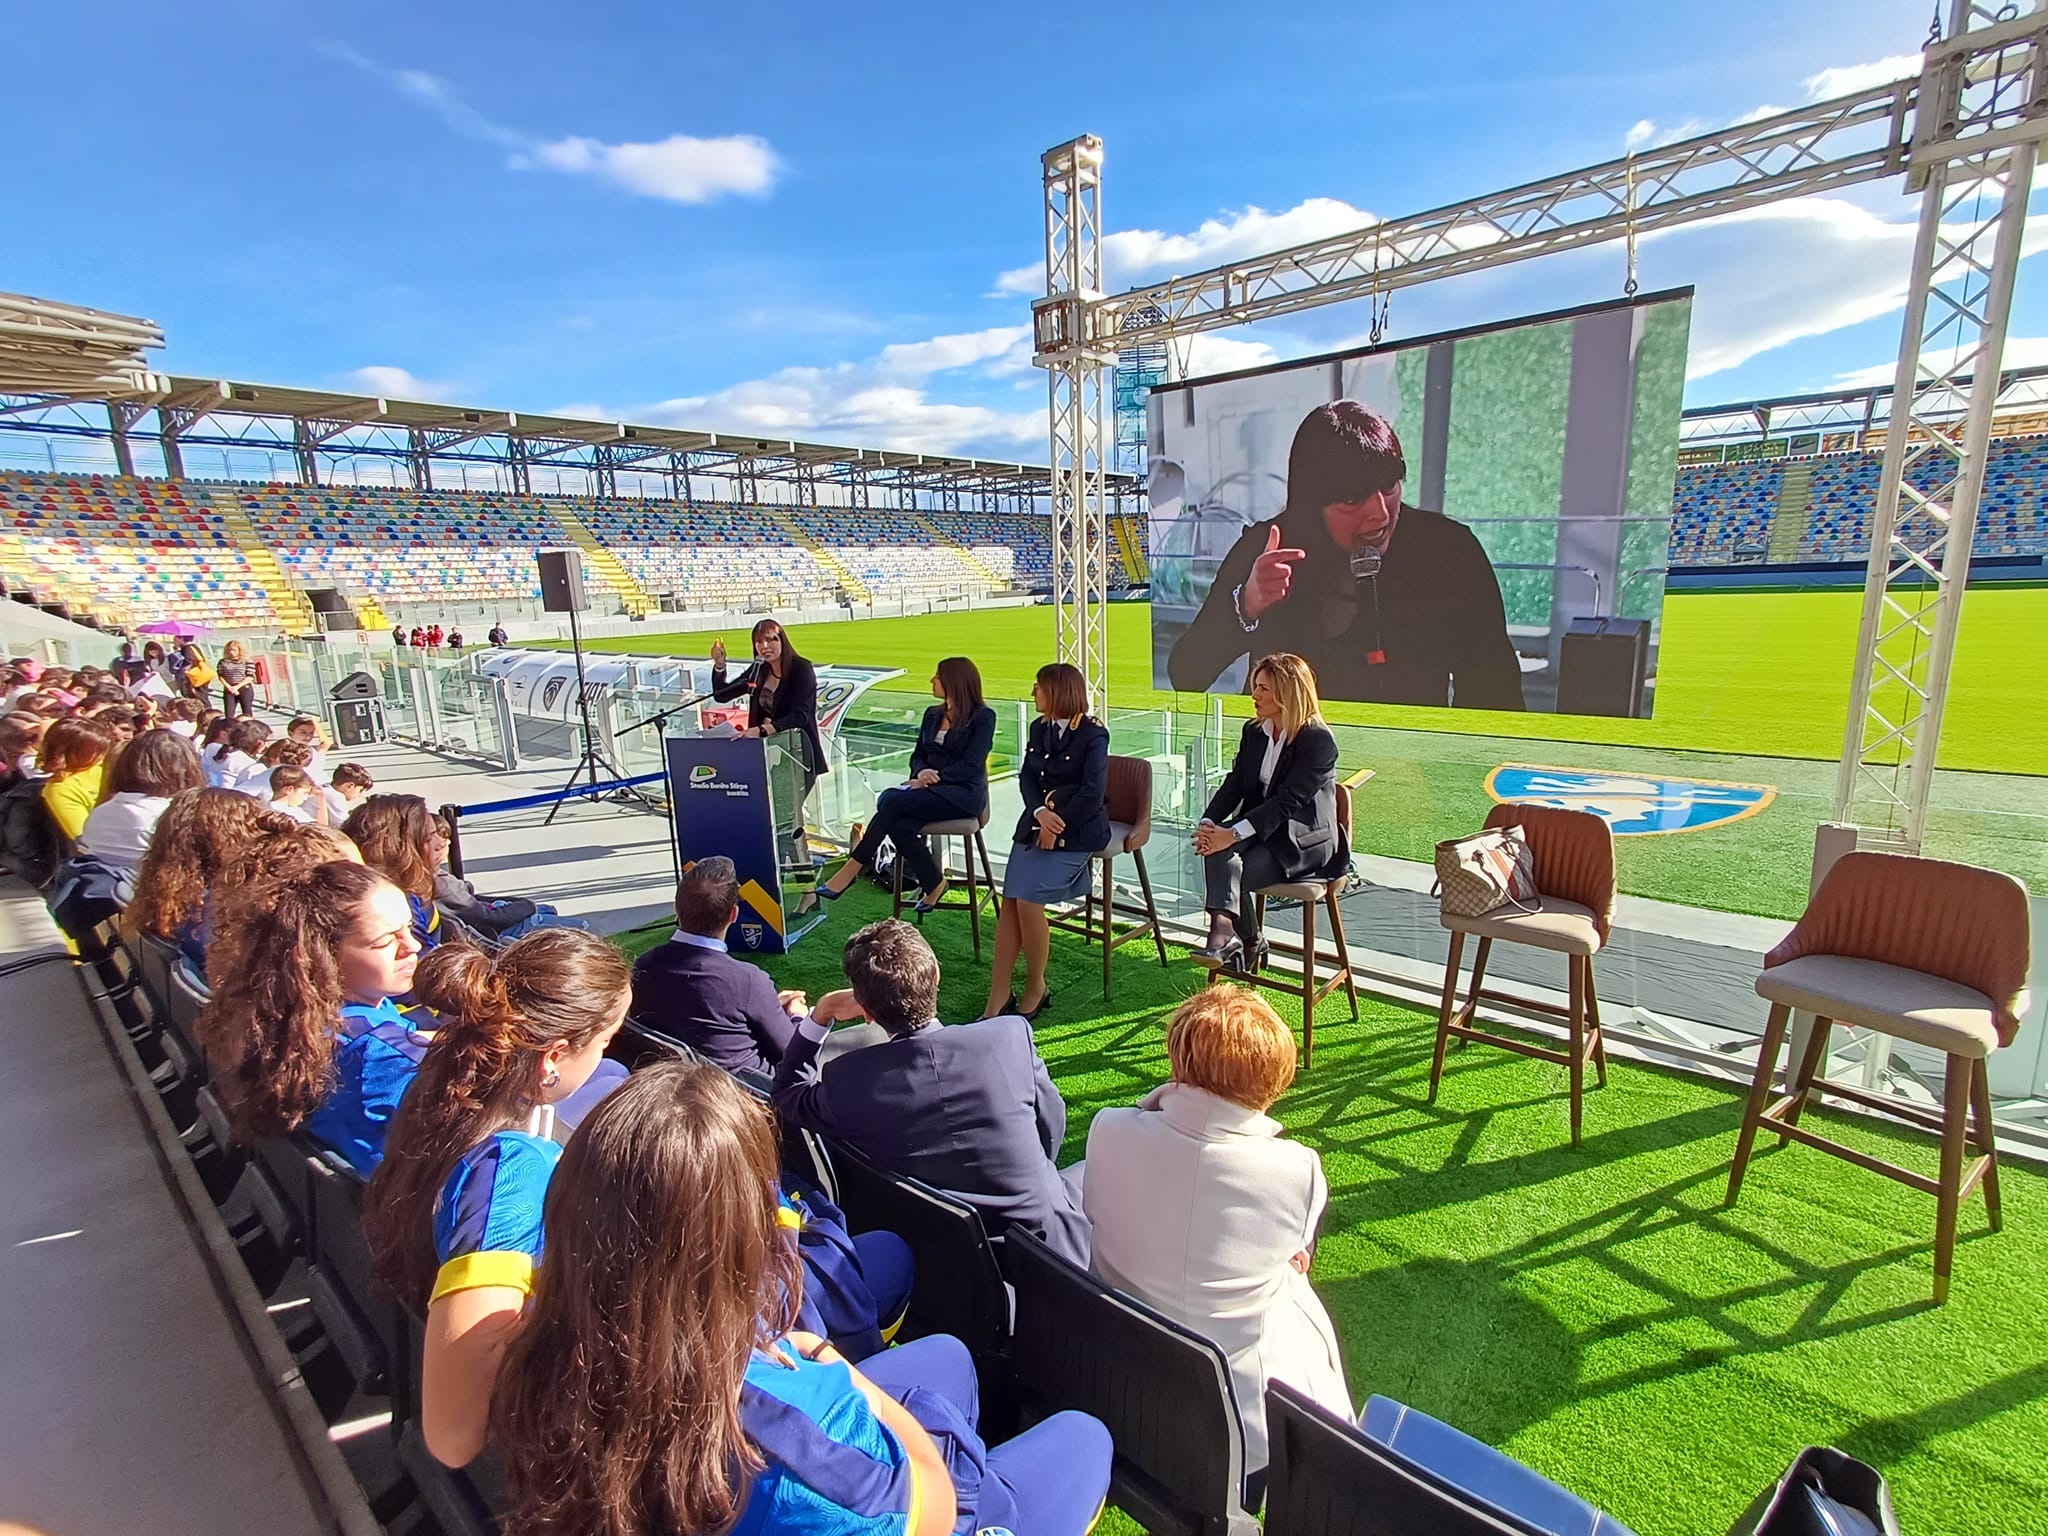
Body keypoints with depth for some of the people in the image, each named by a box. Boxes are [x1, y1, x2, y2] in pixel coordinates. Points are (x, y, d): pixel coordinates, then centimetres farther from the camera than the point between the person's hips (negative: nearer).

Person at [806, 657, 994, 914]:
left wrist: (934, 778, -17)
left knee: (891, 799, -28)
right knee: (899, 825, -29)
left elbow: (971, 765, -11)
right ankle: (933, 883, -10)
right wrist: (921, 772, -7)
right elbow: (917, 755, 16)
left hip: (963, 793, -6)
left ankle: (852, 869, -20)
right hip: (929, 789, 6)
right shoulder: (933, 714, 18)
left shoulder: (983, 716, -2)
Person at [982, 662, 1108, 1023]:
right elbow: (1027, 777, 6)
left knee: (1028, 899, -19)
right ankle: (998, 999, -7)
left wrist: (1057, 823, -14)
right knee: (1010, 901, -10)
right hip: (1036, 823, 6)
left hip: (1077, 829, -6)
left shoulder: (1094, 734, -6)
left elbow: (1092, 794, -13)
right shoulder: (1039, 728, 14)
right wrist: (1041, 813, -12)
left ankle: (1036, 988, 1)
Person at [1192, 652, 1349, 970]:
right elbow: (1234, 783, 3)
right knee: (1219, 851, -27)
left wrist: (1233, 834, -30)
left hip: (1305, 840, -6)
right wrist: (1208, 823, -16)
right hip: (1261, 829, 6)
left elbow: (1287, 801, -22)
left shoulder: (1319, 740, -14)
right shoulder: (1254, 731, 9)